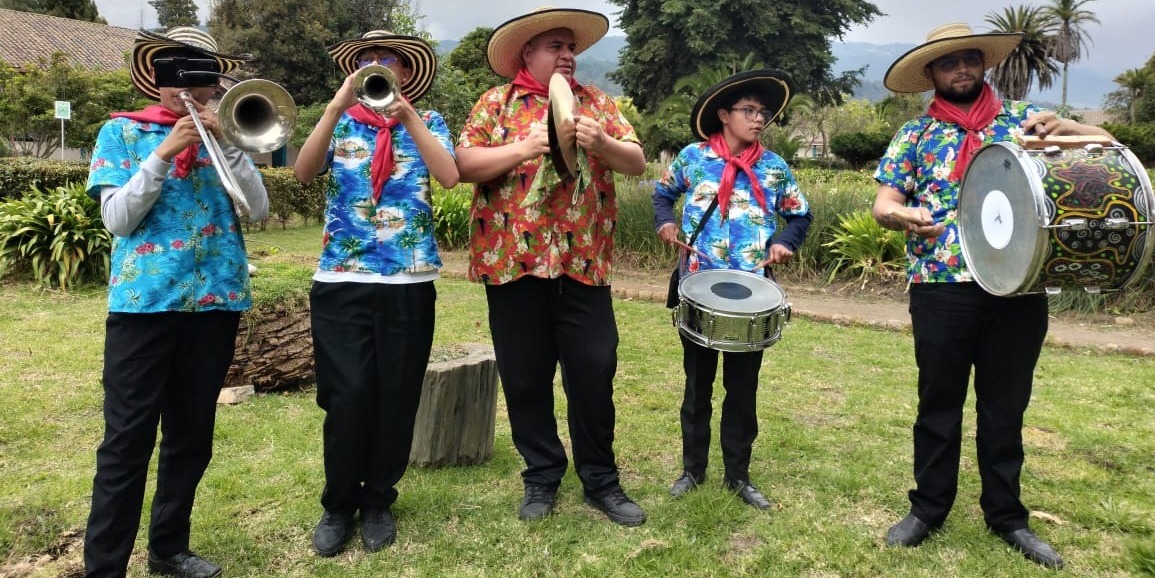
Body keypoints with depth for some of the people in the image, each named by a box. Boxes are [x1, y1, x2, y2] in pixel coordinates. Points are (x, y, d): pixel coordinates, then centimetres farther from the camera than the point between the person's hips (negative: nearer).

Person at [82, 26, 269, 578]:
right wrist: (164, 152, -14)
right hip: (143, 301, -3)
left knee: (192, 436, 12)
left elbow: (258, 209, -2)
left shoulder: (222, 134, 11)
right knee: (127, 440, -3)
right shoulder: (121, 131, 5)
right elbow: (117, 219, -6)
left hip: (216, 301, 3)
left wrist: (225, 142, -10)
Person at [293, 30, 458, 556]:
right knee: (348, 396, -4)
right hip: (341, 279, 0)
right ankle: (338, 503, 17)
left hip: (409, 281, 0)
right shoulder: (340, 122, 11)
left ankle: (378, 502, 23)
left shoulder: (427, 122, 9)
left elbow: (449, 176, -9)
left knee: (396, 397, 4)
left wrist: (407, 115, -14)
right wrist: (336, 106, -14)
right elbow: (303, 173, -7)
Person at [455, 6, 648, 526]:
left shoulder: (596, 102, 12)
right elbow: (465, 164, -5)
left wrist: (600, 143, -14)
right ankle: (541, 477, 24)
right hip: (514, 261, -1)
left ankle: (600, 479, 20)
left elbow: (637, 163, 6)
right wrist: (526, 146, -17)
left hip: (583, 261, 2)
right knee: (525, 377, 7)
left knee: (594, 372, 4)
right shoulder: (496, 102, 5)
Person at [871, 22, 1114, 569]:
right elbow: (883, 204, 0)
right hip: (942, 289, -1)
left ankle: (1006, 514, 27)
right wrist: (903, 214, -24)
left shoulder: (1021, 117, 9)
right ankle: (928, 507, 24)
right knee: (938, 403, 9)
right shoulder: (915, 134, 6)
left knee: (1006, 406, 12)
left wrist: (1060, 128, -14)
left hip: (1017, 287, 1)